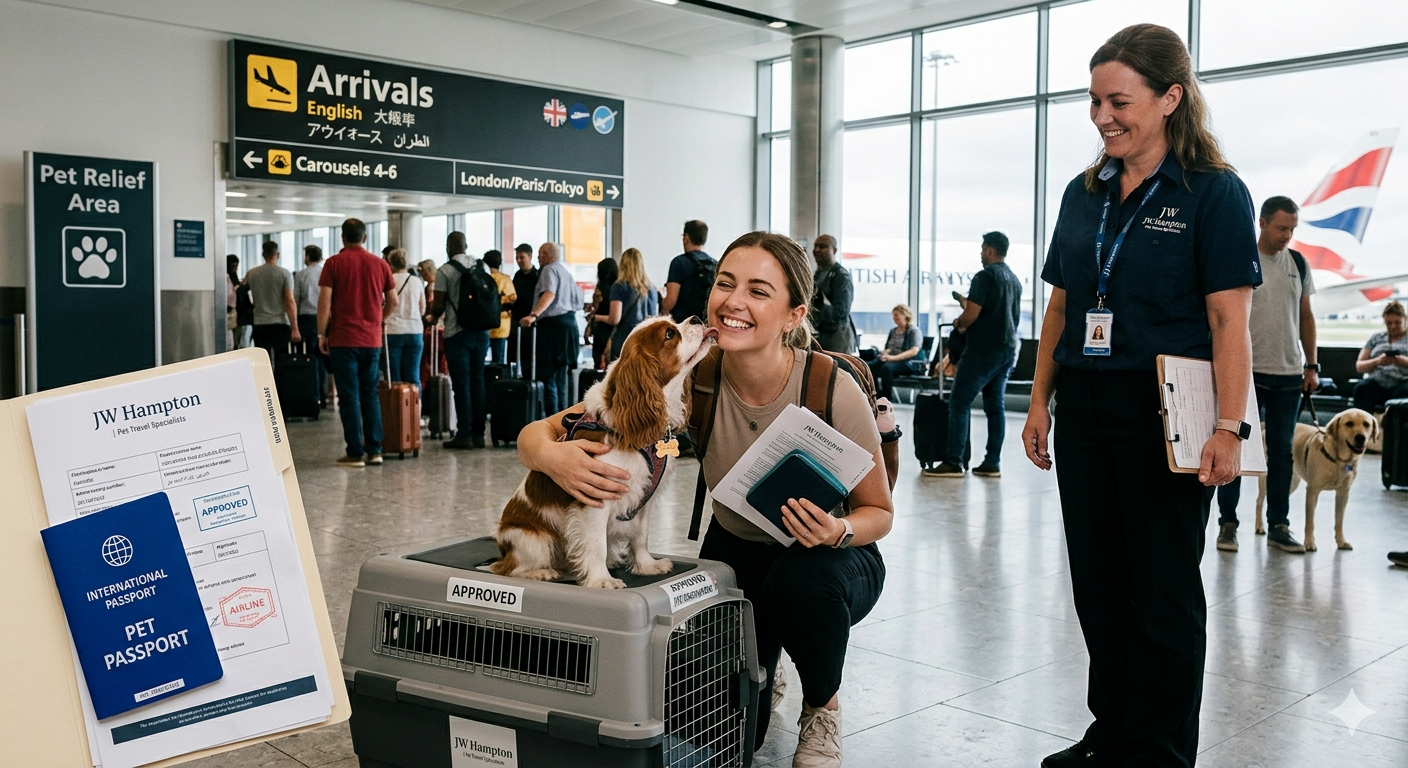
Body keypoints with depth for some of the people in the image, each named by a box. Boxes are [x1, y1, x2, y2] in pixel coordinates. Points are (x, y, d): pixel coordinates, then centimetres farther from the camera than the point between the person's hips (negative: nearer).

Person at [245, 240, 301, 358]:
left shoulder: (251, 274, 6)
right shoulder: (285, 273, -4)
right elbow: (290, 302, -10)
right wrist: (295, 329, -12)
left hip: (260, 325, 2)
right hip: (281, 325, -2)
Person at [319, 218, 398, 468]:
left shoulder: (334, 263, -3)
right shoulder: (380, 264, 7)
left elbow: (324, 302, -8)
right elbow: (393, 302, 10)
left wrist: (322, 334, -1)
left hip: (343, 339, -3)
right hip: (372, 340, 3)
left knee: (349, 396, 0)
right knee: (370, 394, 12)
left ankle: (355, 453, 1)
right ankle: (374, 450, 8)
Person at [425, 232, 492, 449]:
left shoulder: (444, 272, -7)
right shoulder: (481, 267, 6)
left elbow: (438, 306, -8)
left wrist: (432, 318, 12)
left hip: (457, 333, -4)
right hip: (481, 331, 4)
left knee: (461, 384, -1)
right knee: (478, 381, 9)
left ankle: (464, 435, 0)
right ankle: (478, 434, 12)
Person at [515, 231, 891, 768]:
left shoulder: (832, 389, -27)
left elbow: (879, 511, -11)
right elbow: (538, 434, -20)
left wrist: (840, 532, -34)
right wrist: (554, 456, -45)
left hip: (829, 557, -1)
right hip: (734, 551, 2)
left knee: (803, 580, -36)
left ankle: (822, 709, -3)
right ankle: (762, 671, 26)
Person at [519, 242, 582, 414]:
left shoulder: (549, 269, -7)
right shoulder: (565, 272, 21)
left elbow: (549, 294, -25)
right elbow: (578, 300, 25)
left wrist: (534, 315, -35)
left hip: (553, 324, -10)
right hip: (569, 321, 10)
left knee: (546, 374, -10)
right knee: (560, 375, 14)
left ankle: (552, 417, -14)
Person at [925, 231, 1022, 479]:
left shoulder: (985, 276, -11)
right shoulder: (1014, 280, 15)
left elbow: (972, 314, -19)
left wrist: (958, 323, 3)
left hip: (983, 349, -8)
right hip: (1007, 348, 9)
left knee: (959, 403, -6)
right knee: (995, 405, 8)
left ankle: (953, 462, -9)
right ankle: (992, 463, 8)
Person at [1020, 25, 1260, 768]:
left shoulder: (1213, 193, -4)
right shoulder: (1083, 193, 11)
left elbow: (1229, 321, -10)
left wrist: (1228, 428, -17)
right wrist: (1039, 402, 8)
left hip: (1163, 413, -5)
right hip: (1084, 407, 6)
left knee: (1162, 594, 5)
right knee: (1098, 584, 13)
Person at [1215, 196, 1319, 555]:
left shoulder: (1298, 263, 9)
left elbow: (1306, 317, 14)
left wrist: (1311, 367, 9)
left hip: (1289, 375, 4)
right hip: (1248, 372, -4)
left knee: (1282, 452, 9)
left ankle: (1278, 526, 16)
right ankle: (1227, 523, 10)